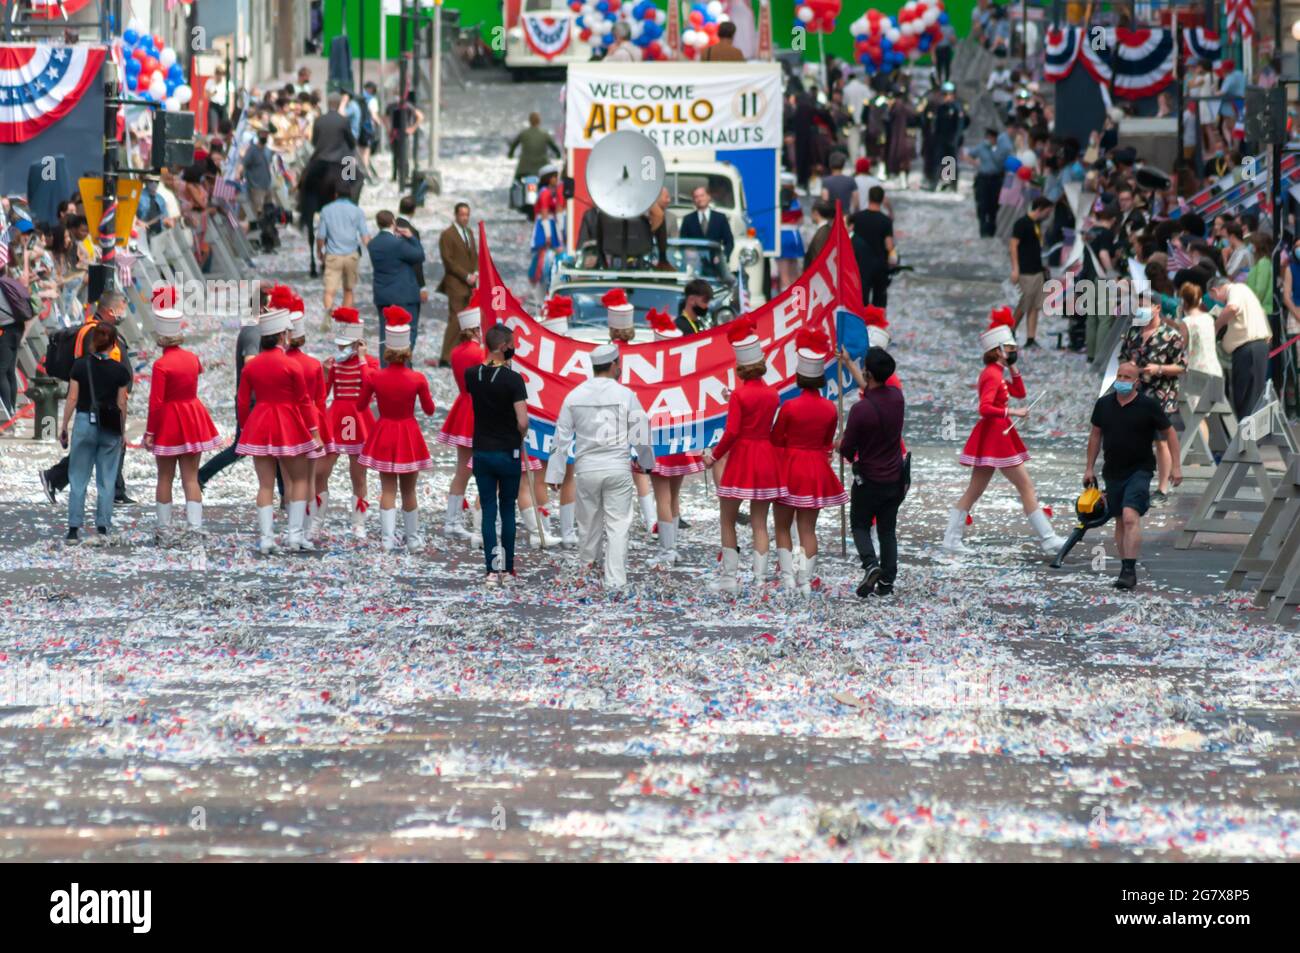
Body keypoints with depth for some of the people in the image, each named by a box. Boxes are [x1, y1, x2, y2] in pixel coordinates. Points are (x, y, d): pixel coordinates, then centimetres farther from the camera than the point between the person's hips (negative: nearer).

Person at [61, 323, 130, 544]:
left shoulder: (80, 365, -4)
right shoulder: (119, 370, -3)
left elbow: (72, 399, -3)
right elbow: (122, 404, 1)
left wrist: (64, 427, 4)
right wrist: (122, 431, 12)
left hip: (84, 422, 0)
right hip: (110, 427, 0)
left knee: (78, 479, 6)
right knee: (106, 480, 8)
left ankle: (74, 528, 3)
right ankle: (102, 527, 5)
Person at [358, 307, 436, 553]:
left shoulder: (373, 378, -13)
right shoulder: (417, 379, -15)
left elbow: (361, 405, 3)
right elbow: (429, 410, -3)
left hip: (384, 436, 0)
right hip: (409, 436, 0)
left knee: (388, 489, 7)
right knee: (408, 490, 12)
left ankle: (388, 538, -2)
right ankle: (413, 539, 21)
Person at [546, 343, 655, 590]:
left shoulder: (574, 396, -1)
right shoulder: (625, 395, -8)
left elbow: (562, 437, 2)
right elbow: (640, 431, 0)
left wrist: (555, 474, 9)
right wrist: (645, 461, 19)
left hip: (586, 468, 2)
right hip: (617, 467, -2)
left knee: (588, 522, 17)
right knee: (618, 524, 1)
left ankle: (586, 567, 33)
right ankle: (615, 579, -5)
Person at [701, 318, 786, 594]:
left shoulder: (739, 395, -13)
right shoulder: (773, 393, 2)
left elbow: (731, 432, -16)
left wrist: (714, 455, -2)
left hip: (741, 457, -4)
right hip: (767, 458, 5)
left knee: (728, 520, 8)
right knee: (759, 523, 8)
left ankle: (729, 578, 6)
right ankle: (760, 579, 4)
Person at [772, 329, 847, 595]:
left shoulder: (789, 407, -16)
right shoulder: (830, 409, -5)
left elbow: (776, 440, -5)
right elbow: (828, 443, 7)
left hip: (789, 467, -3)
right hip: (817, 471, 3)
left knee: (783, 526, 10)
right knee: (808, 528, 8)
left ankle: (787, 577, 3)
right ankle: (806, 581, 5)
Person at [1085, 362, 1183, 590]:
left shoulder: (1148, 405, -7)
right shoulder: (1104, 404, 4)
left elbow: (1169, 432, 1)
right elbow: (1095, 434, 16)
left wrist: (1176, 466, -4)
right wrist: (1089, 467, 16)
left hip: (1140, 470, -5)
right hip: (1113, 472, 5)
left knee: (1130, 517, -20)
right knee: (1120, 521, 10)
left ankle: (1129, 570, -24)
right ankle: (1126, 569, 20)